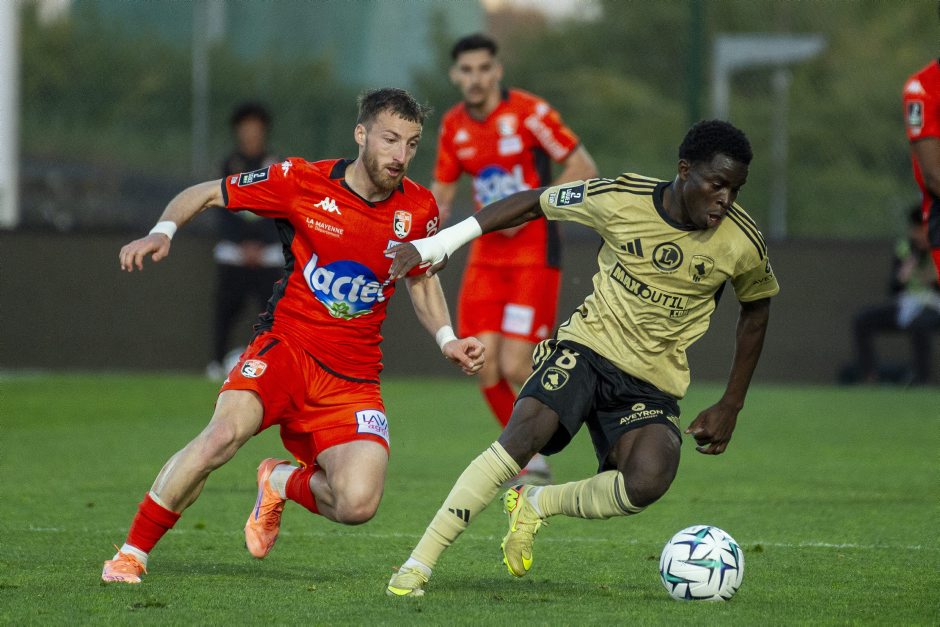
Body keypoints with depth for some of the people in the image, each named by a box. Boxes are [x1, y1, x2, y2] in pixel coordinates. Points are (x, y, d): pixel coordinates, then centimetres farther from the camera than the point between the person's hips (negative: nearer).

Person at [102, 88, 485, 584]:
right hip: (286, 347, -2)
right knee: (224, 434, -32)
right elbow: (205, 194, 2)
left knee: (357, 504, -20)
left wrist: (447, 341, 3)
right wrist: (163, 231, -17)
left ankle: (282, 482, 17)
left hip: (354, 374, 2)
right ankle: (132, 553, -14)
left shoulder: (418, 210, 0)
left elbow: (421, 280, 19)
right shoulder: (302, 181, -8)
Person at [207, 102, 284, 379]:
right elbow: (222, 210, 3)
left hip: (268, 252, 0)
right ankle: (218, 362, 3)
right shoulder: (229, 164, 7)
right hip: (233, 250, 0)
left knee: (272, 305, -9)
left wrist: (260, 247, -6)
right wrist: (242, 246, -7)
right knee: (226, 306, -4)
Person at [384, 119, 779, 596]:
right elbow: (534, 202, 2)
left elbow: (756, 308, 12)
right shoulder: (621, 199, -11)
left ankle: (537, 504, -1)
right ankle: (418, 565, -23)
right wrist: (440, 243, -3)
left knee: (648, 482, -30)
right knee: (523, 435, -29)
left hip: (653, 383, 1)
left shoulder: (742, 244, -7)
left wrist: (730, 407, 11)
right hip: (588, 345, -1)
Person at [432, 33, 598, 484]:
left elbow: (584, 168, -10)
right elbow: (442, 193, 17)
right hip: (487, 255, 5)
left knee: (515, 366, -13)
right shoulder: (453, 126, 6)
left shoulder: (528, 112, -12)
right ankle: (524, 455, 15)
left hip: (533, 253, -5)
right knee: (484, 366, -4)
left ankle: (536, 461, 7)